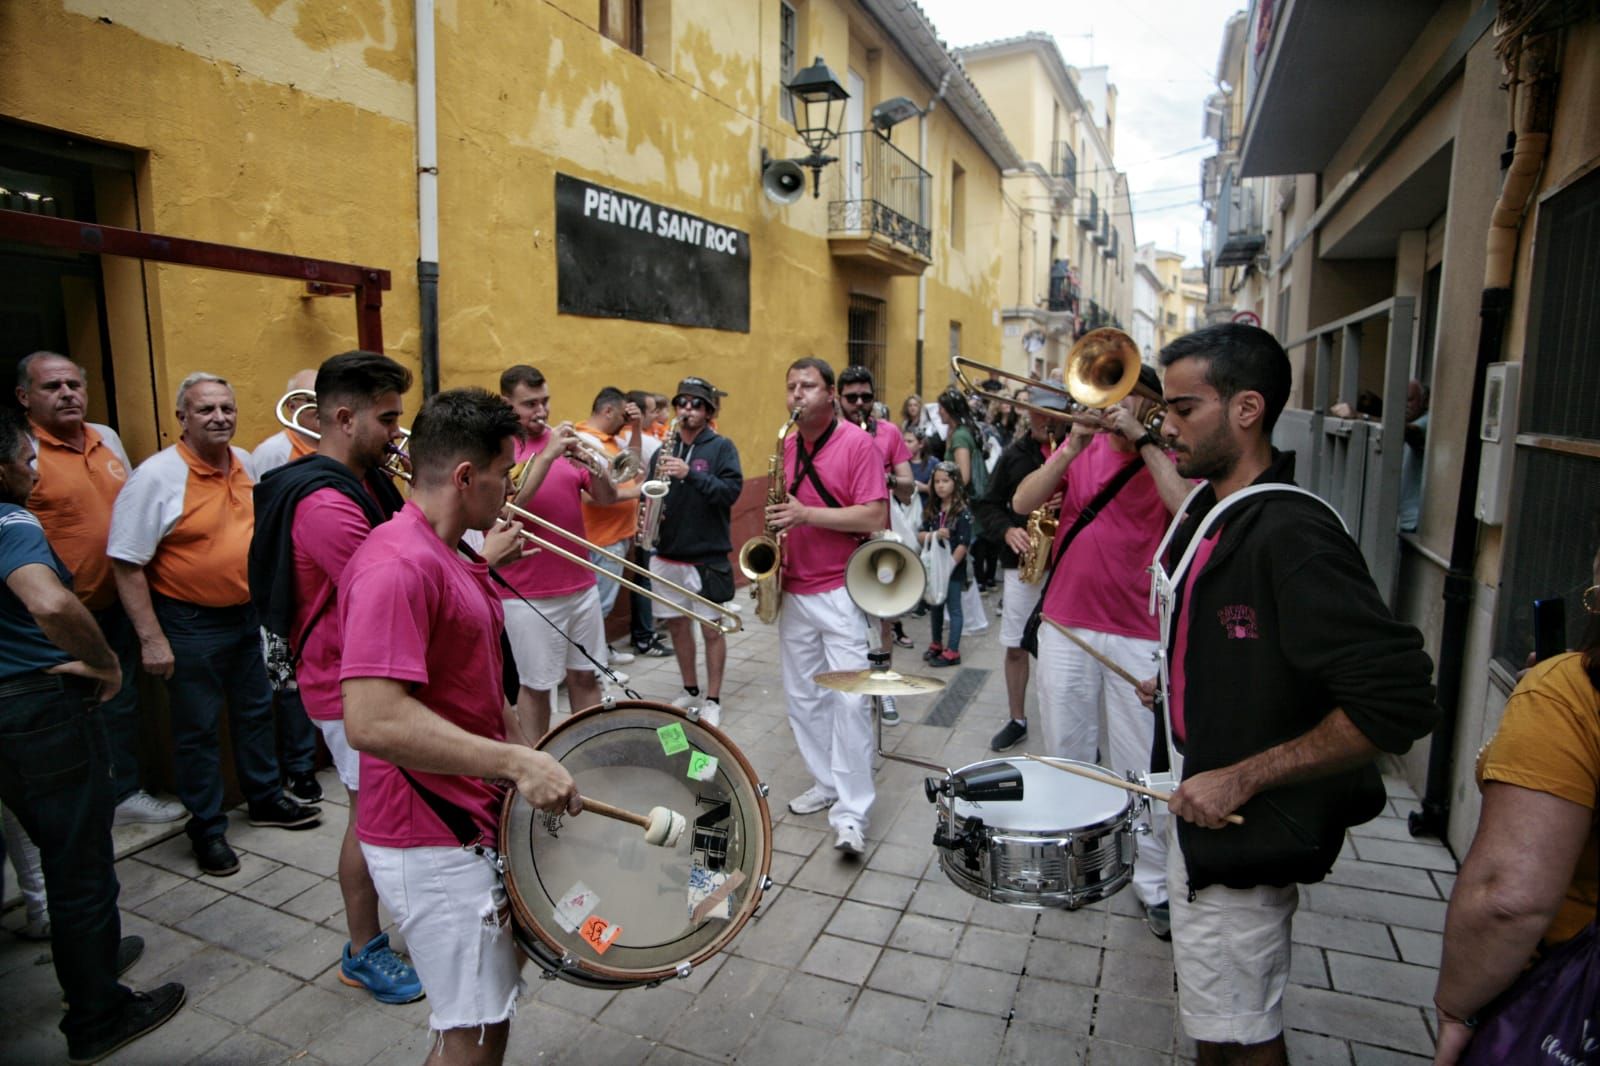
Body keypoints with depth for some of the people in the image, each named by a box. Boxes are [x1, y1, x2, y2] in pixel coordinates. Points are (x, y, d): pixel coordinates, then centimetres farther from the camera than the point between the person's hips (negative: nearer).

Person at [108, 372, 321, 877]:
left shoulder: (246, 463, 1)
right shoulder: (156, 476, -17)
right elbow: (127, 564, -17)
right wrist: (151, 639, -19)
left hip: (246, 613, 6)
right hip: (190, 623, -6)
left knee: (256, 710, 19)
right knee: (198, 728, 8)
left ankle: (266, 798, 38)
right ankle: (207, 829, 24)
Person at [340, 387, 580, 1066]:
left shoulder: (449, 558, 9)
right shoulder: (397, 565, -24)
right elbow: (372, 720, -33)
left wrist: (526, 751, 10)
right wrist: (515, 762, -30)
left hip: (475, 820, 10)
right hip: (432, 843, -10)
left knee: (505, 965, 26)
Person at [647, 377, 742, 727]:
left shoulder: (721, 447, -5)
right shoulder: (665, 449, 8)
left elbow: (732, 489, -18)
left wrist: (690, 473, -28)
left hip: (708, 554, -5)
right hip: (668, 553, 5)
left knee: (712, 628, 2)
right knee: (677, 623, 14)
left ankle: (713, 700, 16)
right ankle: (690, 690, 31)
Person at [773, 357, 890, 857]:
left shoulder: (858, 443, -9)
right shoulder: (786, 446, 9)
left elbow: (875, 518, -17)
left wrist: (807, 514, -23)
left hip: (840, 590, -6)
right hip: (794, 591, 7)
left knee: (849, 698, -9)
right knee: (803, 696, 13)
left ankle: (851, 813, -1)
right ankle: (826, 782, 29)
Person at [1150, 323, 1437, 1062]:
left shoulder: (1291, 531, -25)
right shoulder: (1214, 510, 5)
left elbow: (1398, 702, -29)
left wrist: (1244, 778, -27)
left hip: (1246, 831, -9)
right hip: (1201, 803, 9)